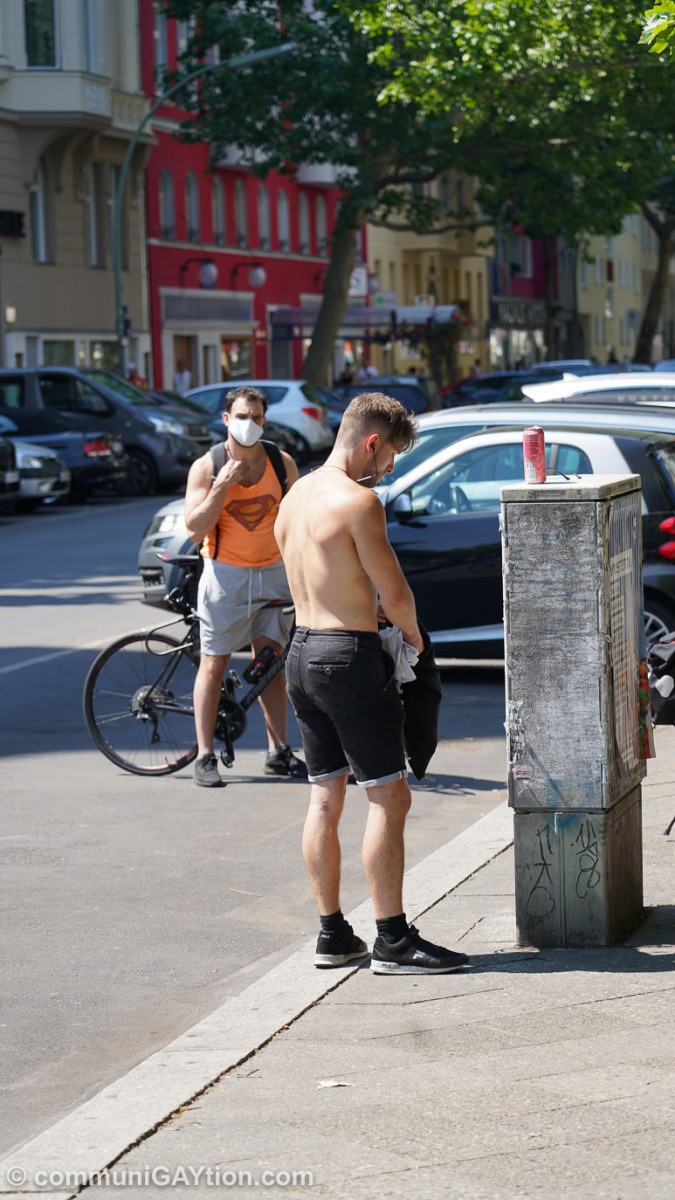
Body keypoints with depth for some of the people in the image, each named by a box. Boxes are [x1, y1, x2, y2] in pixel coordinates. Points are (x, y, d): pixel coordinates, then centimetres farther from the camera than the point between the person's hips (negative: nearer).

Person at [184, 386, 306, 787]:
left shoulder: (283, 463, 2)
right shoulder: (206, 467, -6)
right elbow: (195, 529, -12)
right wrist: (222, 486, -21)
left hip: (273, 573, 3)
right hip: (225, 574, -3)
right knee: (214, 664, -1)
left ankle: (279, 751, 12)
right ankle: (205, 755, 4)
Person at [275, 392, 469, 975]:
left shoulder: (294, 497, 11)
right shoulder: (358, 501, -16)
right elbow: (395, 592, -13)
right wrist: (414, 637, 5)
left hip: (302, 652, 9)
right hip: (350, 655, -9)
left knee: (325, 799, 13)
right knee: (389, 798, -3)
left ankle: (333, 933, 18)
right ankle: (393, 939, -1)